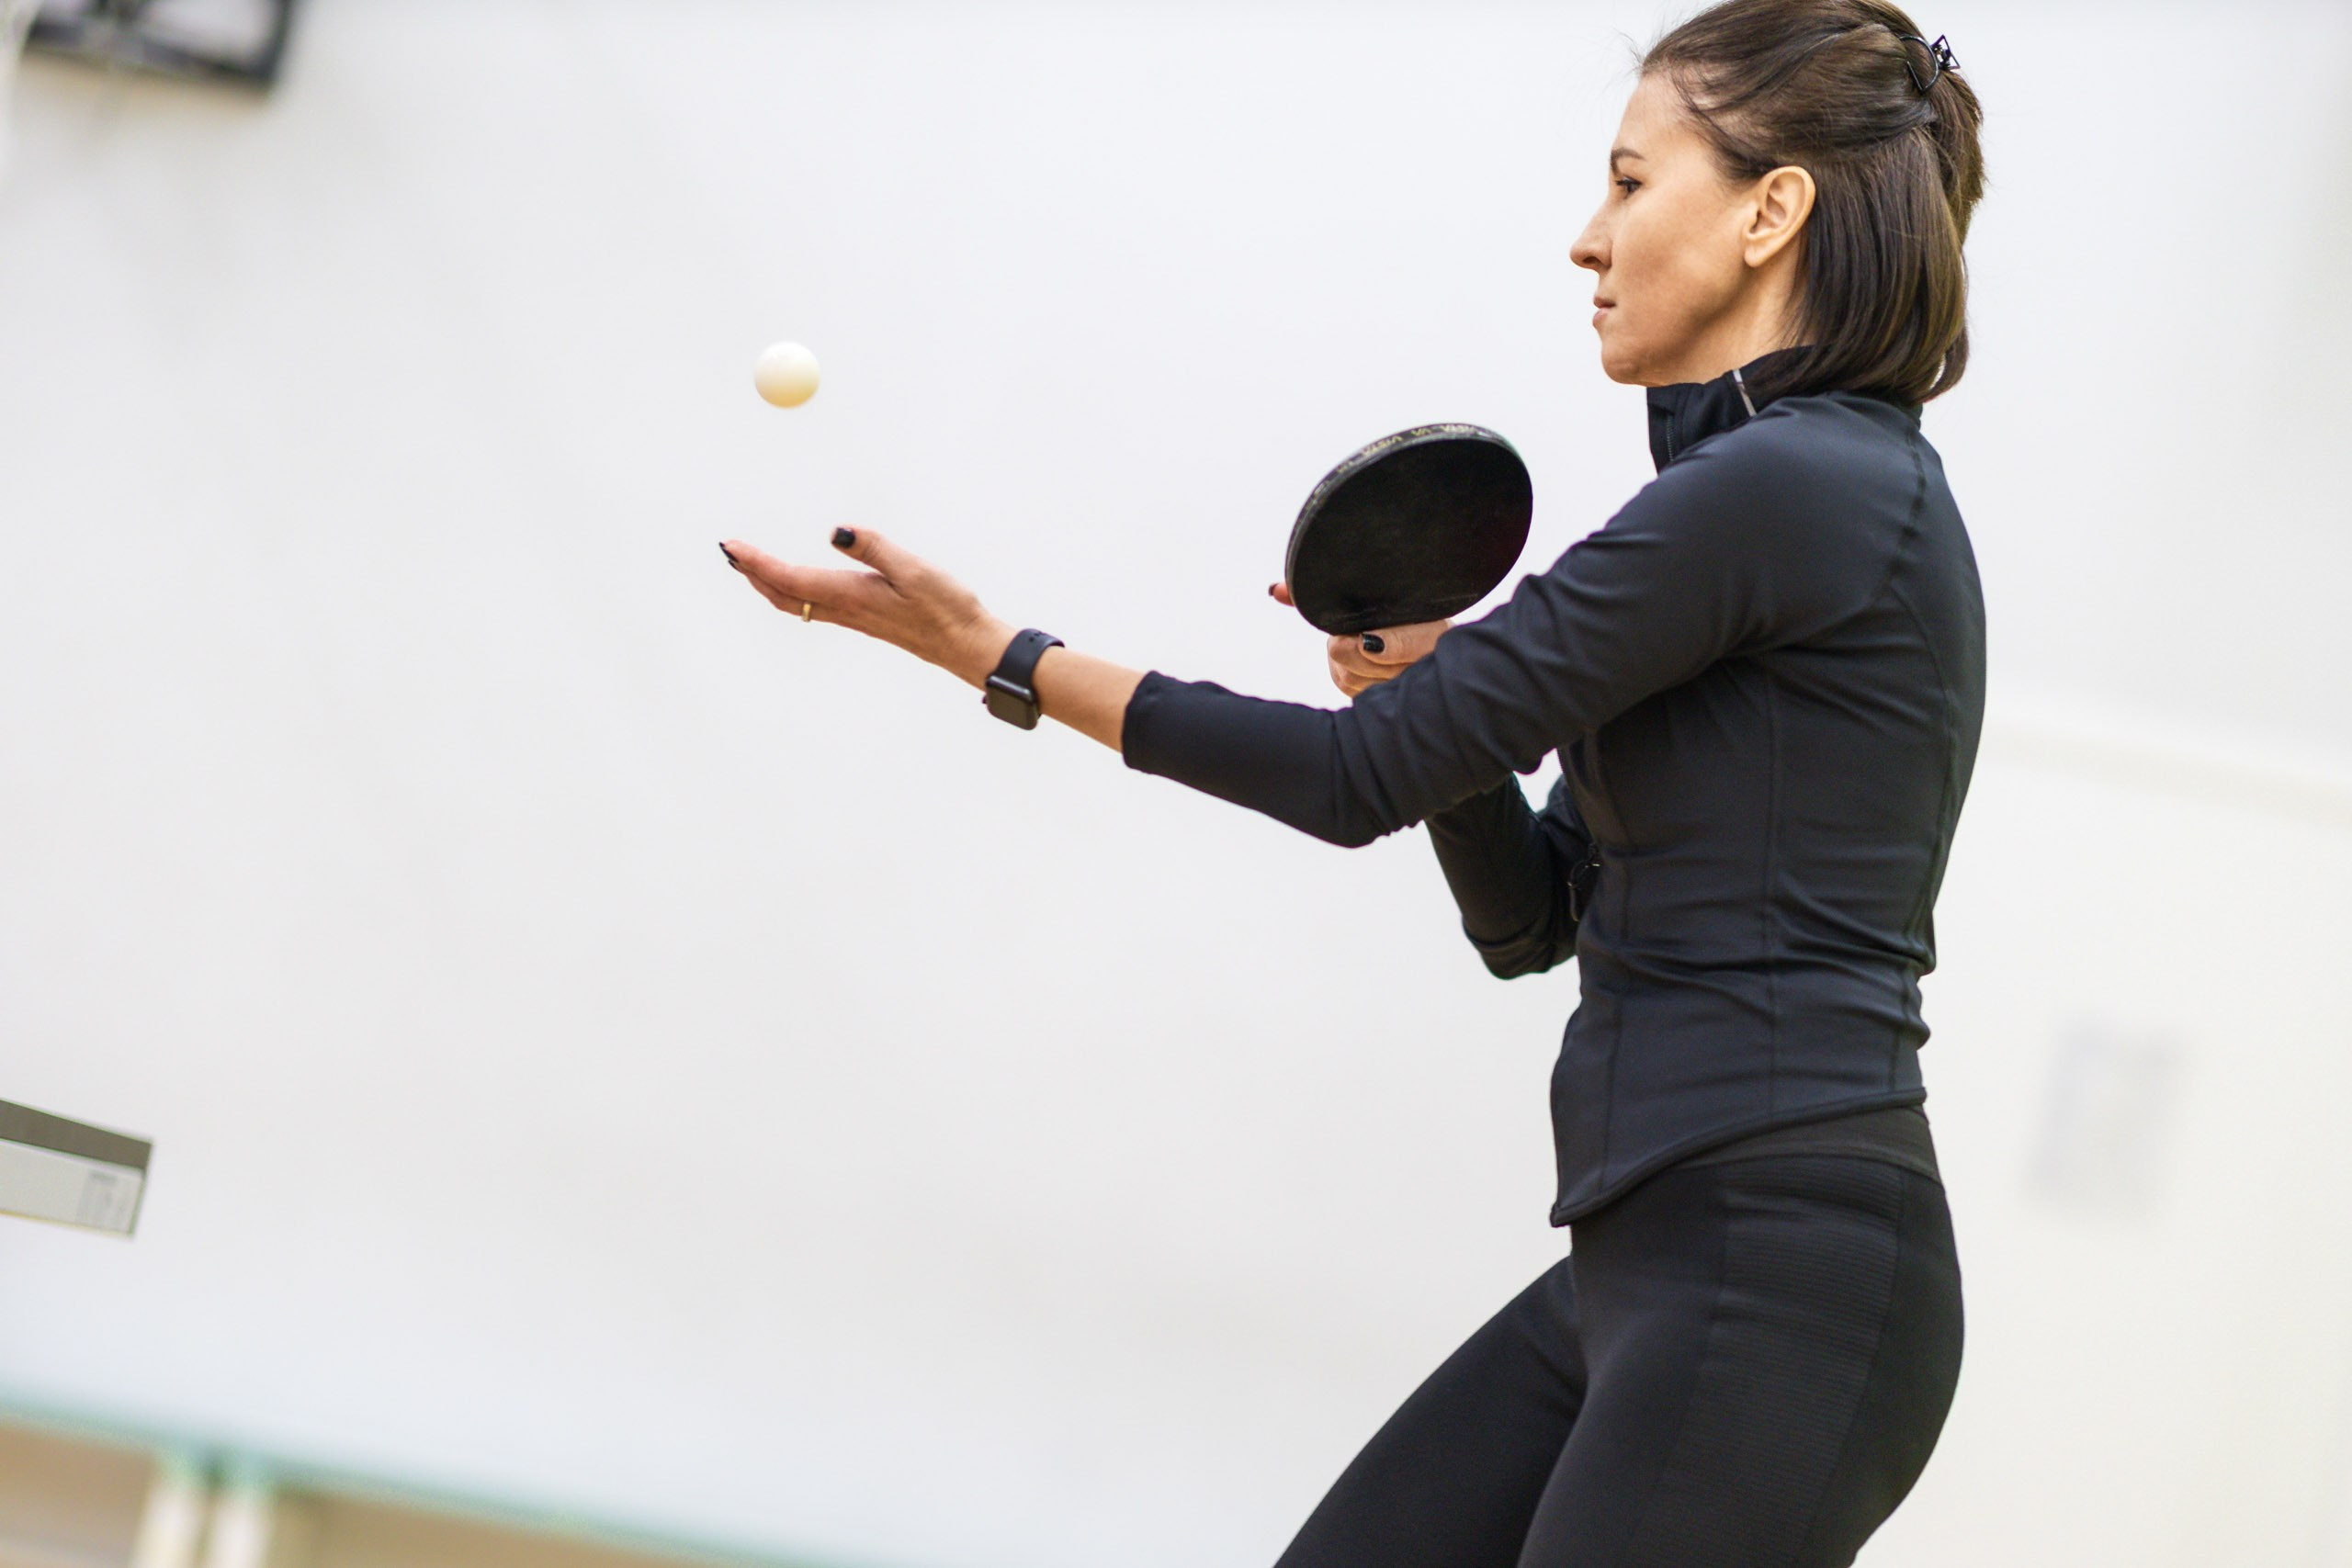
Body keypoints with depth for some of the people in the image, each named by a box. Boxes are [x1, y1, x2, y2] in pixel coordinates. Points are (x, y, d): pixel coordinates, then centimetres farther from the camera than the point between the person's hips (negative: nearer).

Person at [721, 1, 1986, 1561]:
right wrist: (1438, 688, 0)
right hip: (1643, 1272, 10)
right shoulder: (1833, 494, 17)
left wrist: (998, 656, -3)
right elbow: (1531, 916, 19)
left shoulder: (1795, 484, -14)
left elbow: (1365, 774, -12)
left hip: (1775, 1288, -10)